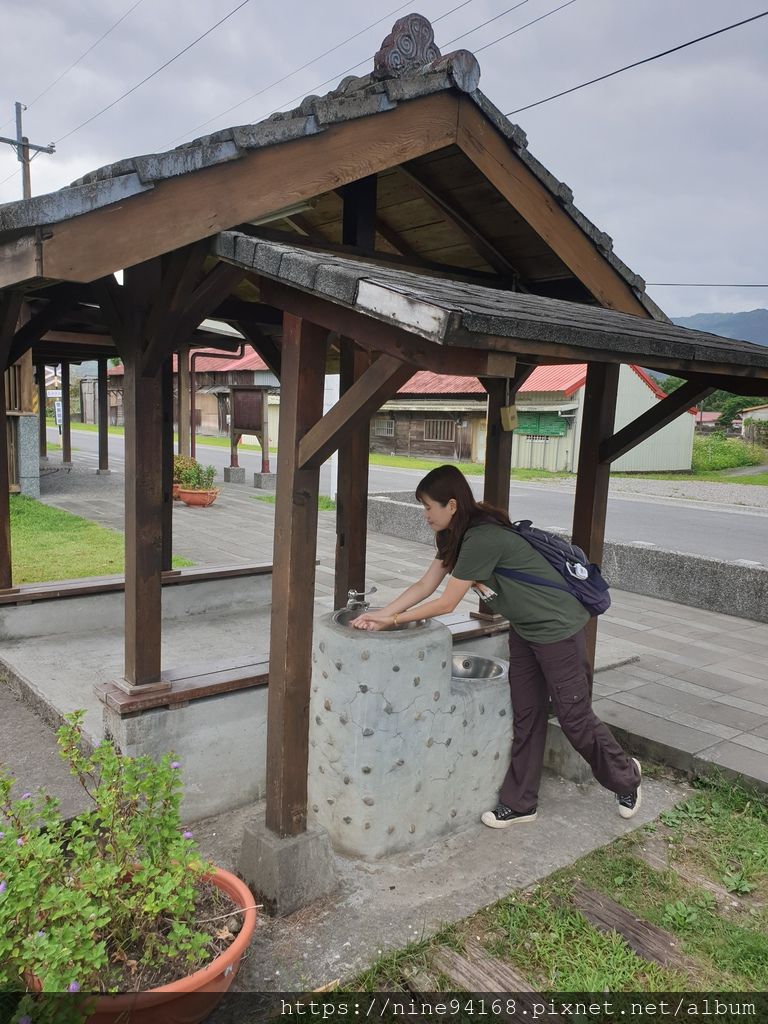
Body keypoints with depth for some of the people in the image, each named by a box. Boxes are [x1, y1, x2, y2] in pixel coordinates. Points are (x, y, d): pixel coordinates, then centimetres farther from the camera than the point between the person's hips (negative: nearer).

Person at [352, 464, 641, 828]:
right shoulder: (457, 536, 1)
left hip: (558, 629, -9)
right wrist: (378, 614, -7)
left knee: (575, 718, 6)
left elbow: (446, 604, -23)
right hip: (525, 629, 9)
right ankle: (519, 803, 23)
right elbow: (424, 586, 2)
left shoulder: (482, 538, -30)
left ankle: (625, 777, 31)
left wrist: (394, 620, -13)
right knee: (525, 717, 12)